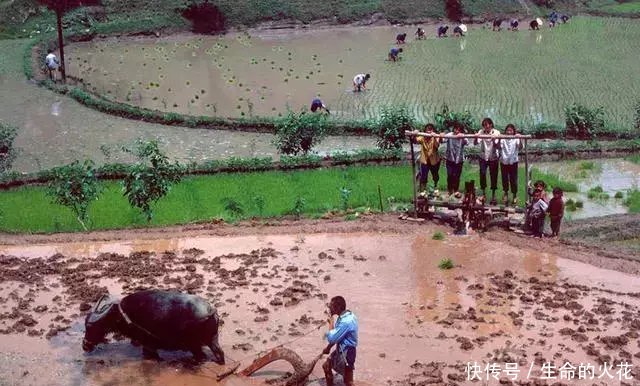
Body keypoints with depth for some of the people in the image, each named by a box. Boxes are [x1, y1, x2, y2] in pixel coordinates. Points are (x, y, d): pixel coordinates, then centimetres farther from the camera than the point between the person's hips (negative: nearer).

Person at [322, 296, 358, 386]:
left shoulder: (346, 322, -30)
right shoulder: (345, 316, 1)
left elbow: (332, 338, -26)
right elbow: (337, 336, 13)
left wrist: (331, 322, -17)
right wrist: (328, 347, 12)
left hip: (346, 352, -10)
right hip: (340, 349, 10)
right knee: (326, 366, 25)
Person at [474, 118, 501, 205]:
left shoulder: (496, 133, -8)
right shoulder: (481, 132, -6)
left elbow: (497, 146, -16)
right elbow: (475, 143, -18)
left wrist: (494, 139, -33)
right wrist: (476, 137, -38)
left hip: (493, 158, 0)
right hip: (483, 157, 0)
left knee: (493, 175, 3)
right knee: (482, 173, -12)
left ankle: (493, 195, 14)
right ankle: (483, 193, 5)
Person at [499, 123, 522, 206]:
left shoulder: (516, 139, -4)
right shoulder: (503, 139, 0)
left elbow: (520, 147, -21)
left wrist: (520, 139, -36)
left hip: (513, 162, -2)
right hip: (504, 161, 2)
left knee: (513, 179, 2)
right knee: (504, 179, 11)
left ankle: (515, 196, 16)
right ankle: (505, 193, 34)